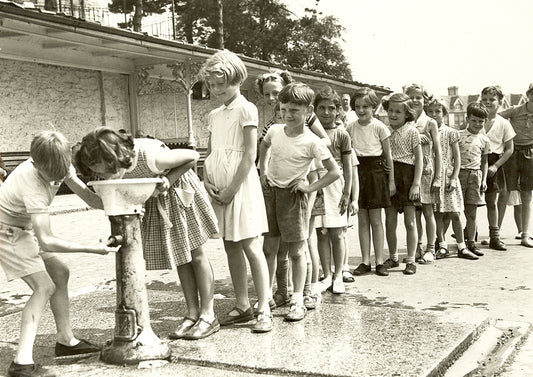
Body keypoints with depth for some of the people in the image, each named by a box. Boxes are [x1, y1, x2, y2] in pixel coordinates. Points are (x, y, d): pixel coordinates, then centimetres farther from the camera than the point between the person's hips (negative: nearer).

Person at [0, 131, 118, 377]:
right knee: (44, 287, -18)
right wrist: (92, 249, -36)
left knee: (60, 273, 11)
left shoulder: (60, 166, -14)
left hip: (23, 229, 9)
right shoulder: (33, 186, -37)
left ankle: (66, 340, 23)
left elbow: (86, 194, -6)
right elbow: (46, 242, -38)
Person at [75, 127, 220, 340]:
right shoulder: (113, 168, -22)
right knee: (180, 259, 9)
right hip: (154, 201, 5)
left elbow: (192, 156, -23)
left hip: (178, 193, -5)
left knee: (195, 254, 3)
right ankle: (192, 314, 16)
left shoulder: (150, 156, -38)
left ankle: (208, 316, 9)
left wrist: (168, 180, -29)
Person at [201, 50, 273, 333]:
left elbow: (250, 155, -12)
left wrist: (231, 189, -15)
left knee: (250, 247, -7)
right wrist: (207, 182, 0)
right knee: (231, 247, 9)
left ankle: (264, 310, -2)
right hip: (218, 189, 7)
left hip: (241, 187, -7)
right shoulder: (214, 115, 16)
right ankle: (242, 306, 18)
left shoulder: (246, 109, -6)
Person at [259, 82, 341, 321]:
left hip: (293, 196, -4)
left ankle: (297, 302, 7)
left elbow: (335, 172, -10)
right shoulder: (274, 131, 0)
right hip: (270, 191, 5)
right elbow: (264, 146, 25)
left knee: (296, 251, -1)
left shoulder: (312, 142, -13)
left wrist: (310, 187, -12)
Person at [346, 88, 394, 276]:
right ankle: (365, 261, 13)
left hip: (376, 171, -3)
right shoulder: (351, 128, 4)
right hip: (357, 171, 3)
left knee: (375, 220, 1)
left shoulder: (379, 127, -5)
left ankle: (379, 261, 10)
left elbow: (388, 156, 0)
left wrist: (391, 181, -1)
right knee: (362, 220, 6)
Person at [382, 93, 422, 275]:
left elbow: (419, 158, -6)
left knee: (410, 222, 2)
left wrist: (416, 183, -12)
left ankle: (411, 260, 11)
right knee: (390, 221, 8)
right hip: (388, 176, 4)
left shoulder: (412, 131, -5)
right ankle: (393, 258, 22)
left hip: (407, 175, -4)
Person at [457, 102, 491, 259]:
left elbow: (484, 162, 18)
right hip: (459, 174, -3)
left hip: (475, 175, 3)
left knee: (471, 212, 8)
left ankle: (471, 243, 17)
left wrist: (484, 180, 10)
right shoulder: (458, 135, -1)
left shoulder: (484, 140, 10)